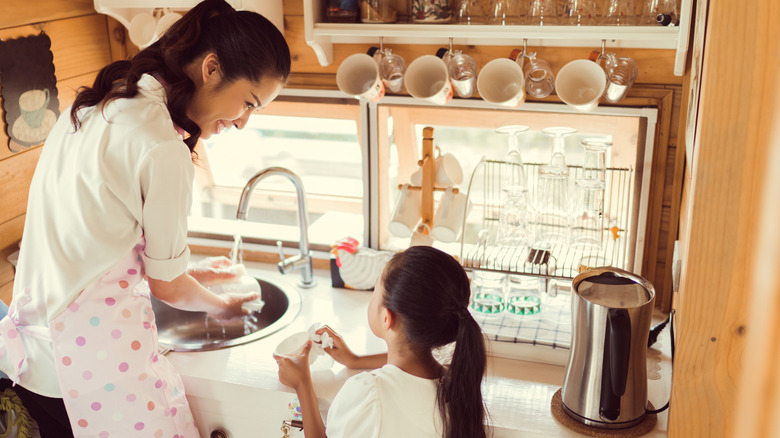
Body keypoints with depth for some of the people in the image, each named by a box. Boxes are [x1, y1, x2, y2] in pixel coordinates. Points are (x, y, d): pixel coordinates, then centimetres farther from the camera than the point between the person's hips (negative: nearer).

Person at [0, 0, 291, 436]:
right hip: (96, 365, -9)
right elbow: (167, 286, -9)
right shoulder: (164, 151, -21)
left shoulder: (91, 107, 6)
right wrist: (223, 305, 11)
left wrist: (187, 274, 23)